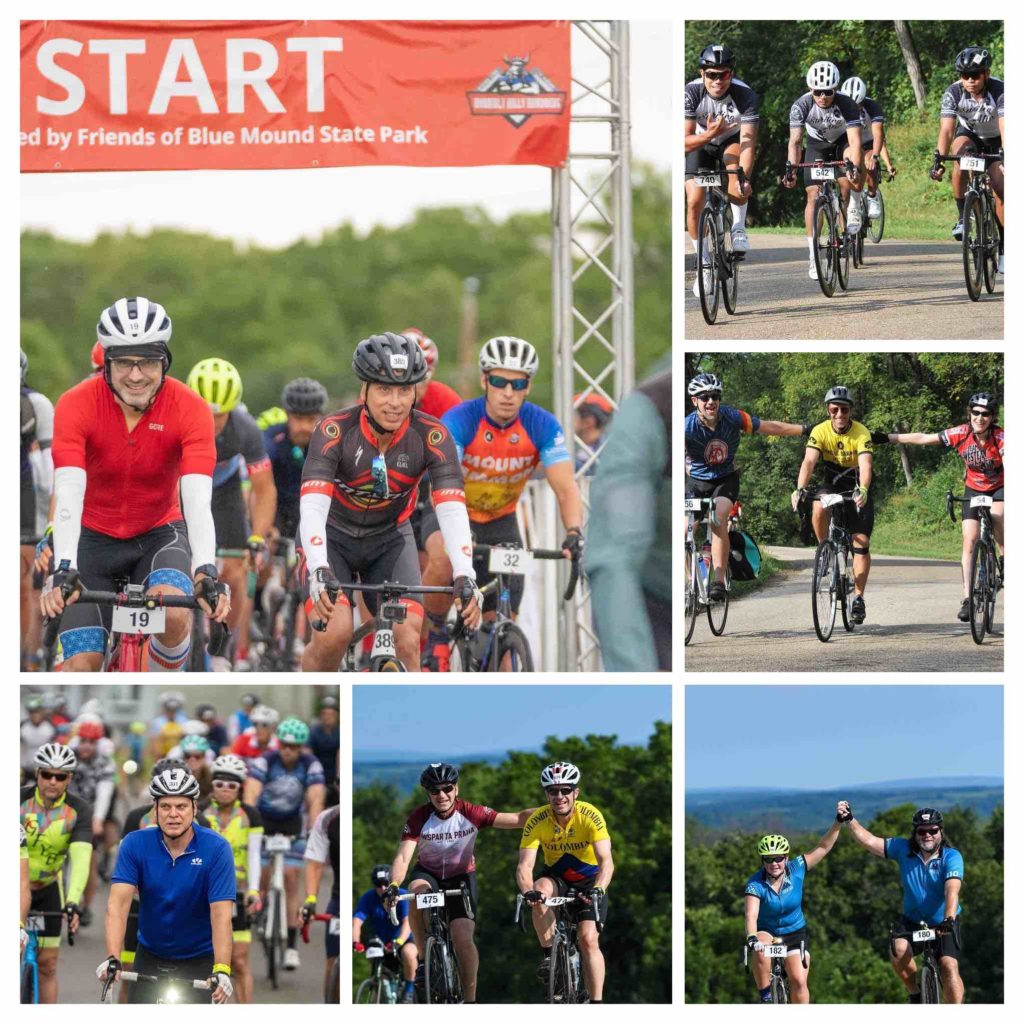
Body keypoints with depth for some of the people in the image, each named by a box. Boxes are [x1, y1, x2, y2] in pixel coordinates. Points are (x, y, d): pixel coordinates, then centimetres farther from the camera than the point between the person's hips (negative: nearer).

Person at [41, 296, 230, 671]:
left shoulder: (190, 409, -21)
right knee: (81, 667, -11)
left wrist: (205, 572, -45)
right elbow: (68, 496, -32)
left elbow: (198, 501, -30)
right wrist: (63, 570, -46)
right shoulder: (76, 405, -22)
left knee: (175, 615, -31)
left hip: (159, 534, 0)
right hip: (93, 538, 0)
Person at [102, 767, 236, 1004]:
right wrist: (112, 959, -36)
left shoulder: (216, 849, -18)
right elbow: (119, 903, -22)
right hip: (150, 956, 2)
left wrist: (222, 970, -37)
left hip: (199, 960, -2)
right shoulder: (135, 844, -13)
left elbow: (221, 914, -24)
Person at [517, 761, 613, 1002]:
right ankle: (549, 956, -18)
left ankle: (597, 1003, -11)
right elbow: (524, 865, -25)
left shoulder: (590, 816, -25)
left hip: (589, 879, -1)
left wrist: (598, 890, -51)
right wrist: (528, 892, -47)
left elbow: (606, 861, -31)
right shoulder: (537, 821, -20)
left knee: (588, 939, -17)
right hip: (556, 877, 1)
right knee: (540, 890, -33)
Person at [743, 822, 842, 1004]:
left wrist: (838, 822, -27)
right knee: (760, 954, -35)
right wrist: (751, 938, -54)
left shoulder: (796, 870, -14)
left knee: (799, 981, -14)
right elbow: (751, 915, -36)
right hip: (766, 933, -2)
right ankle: (765, 998, -20)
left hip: (795, 933, 2)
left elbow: (823, 847, -14)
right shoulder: (755, 884, -22)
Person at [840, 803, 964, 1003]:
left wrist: (949, 919, -47)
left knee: (949, 966, -22)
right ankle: (915, 993, -3)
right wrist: (849, 819, -22)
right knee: (898, 950, -27)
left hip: (944, 924, -2)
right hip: (913, 921, 2)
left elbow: (952, 891, -31)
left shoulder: (952, 857, -17)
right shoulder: (904, 849, -7)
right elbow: (869, 841, -8)